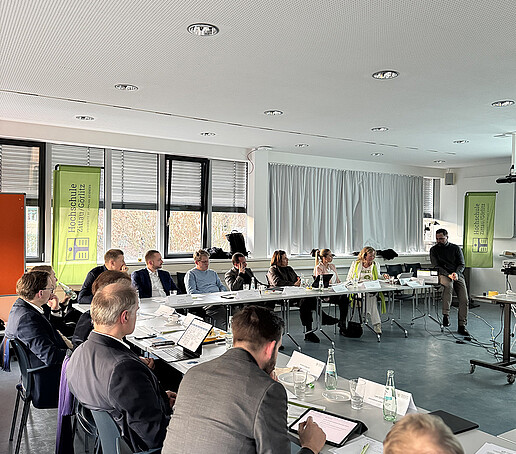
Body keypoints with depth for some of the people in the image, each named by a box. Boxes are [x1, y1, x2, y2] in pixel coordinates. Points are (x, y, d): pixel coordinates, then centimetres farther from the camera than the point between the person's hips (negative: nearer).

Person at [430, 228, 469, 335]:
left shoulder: (456, 248, 11)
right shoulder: (434, 249, 7)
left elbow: (462, 264, 8)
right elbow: (435, 266, 0)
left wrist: (456, 273, -14)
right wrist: (448, 275, -15)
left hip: (457, 275, 2)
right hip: (443, 275, -2)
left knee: (464, 299, -16)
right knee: (448, 285, -38)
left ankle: (462, 326, -10)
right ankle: (446, 315, -35)